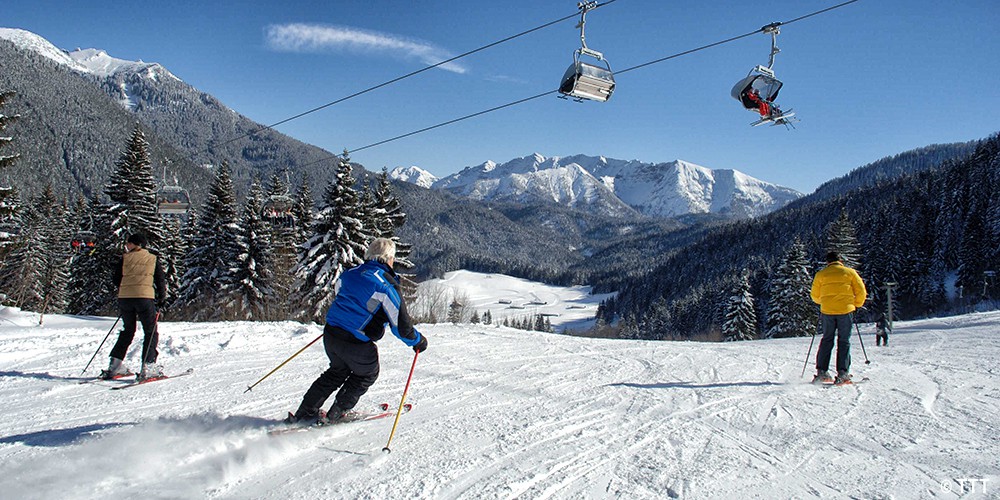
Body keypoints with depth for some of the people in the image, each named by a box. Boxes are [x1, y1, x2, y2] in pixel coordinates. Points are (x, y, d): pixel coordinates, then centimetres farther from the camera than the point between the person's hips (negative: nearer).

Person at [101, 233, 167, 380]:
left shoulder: (125, 258, 9)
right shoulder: (153, 259, 8)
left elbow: (116, 279, 10)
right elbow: (160, 280, 5)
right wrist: (161, 298, 14)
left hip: (124, 297, 3)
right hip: (145, 297, -2)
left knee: (127, 331, 18)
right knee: (151, 332, 4)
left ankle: (115, 364, 16)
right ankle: (148, 366, -7)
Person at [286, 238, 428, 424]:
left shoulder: (350, 273, 7)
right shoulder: (387, 285, -13)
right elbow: (400, 325, -12)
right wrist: (418, 341, 5)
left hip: (331, 333, 6)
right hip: (356, 343, -6)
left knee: (337, 371, 30)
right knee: (367, 374, 22)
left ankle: (305, 412, 29)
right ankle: (334, 415, 21)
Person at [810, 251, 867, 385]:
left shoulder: (820, 274, 6)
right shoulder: (850, 272, 4)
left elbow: (815, 296, 9)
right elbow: (861, 291, 2)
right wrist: (857, 304, 19)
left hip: (827, 311, 1)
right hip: (845, 310, -1)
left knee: (827, 340, 10)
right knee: (844, 341, 4)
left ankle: (821, 371, 5)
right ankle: (842, 373, -2)